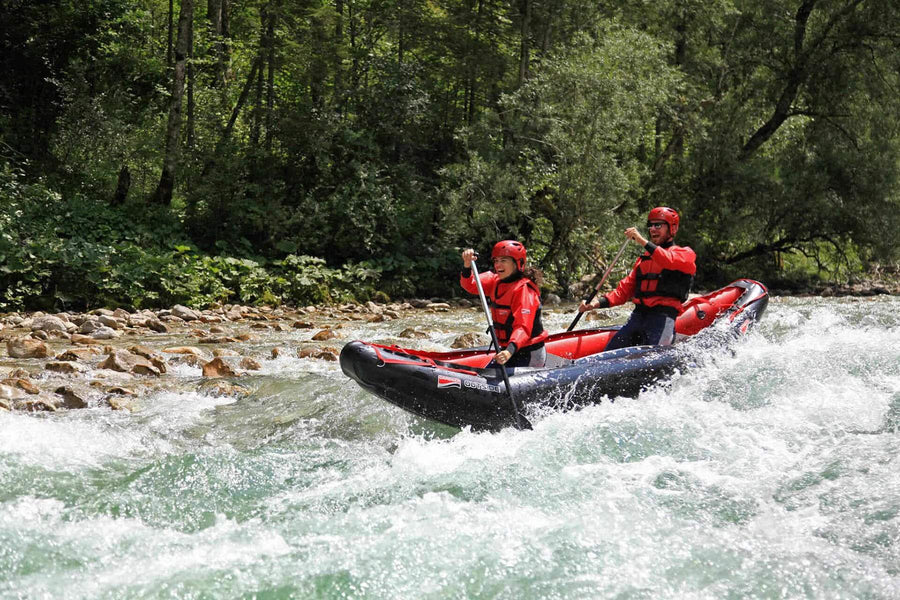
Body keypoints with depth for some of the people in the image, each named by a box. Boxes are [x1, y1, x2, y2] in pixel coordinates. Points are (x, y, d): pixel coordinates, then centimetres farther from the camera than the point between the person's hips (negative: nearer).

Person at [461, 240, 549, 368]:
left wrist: (510, 350, -45)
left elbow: (523, 327, -30)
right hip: (506, 349, 9)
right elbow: (470, 285, -1)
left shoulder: (523, 289, -20)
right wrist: (467, 265, -20)